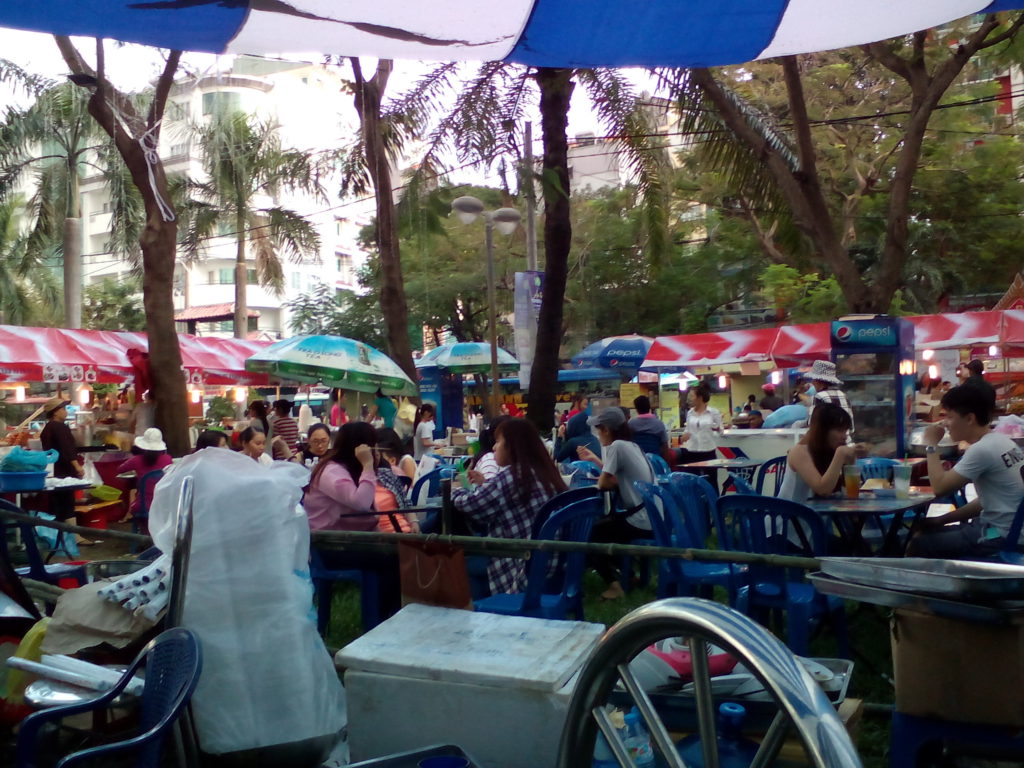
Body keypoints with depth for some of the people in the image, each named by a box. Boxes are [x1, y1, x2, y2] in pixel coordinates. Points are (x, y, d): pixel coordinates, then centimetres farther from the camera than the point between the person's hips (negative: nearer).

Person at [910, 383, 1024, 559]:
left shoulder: (981, 450, -21)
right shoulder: (1000, 441, 9)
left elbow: (939, 487, -20)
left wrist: (931, 445, -9)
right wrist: (941, 520, 12)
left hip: (999, 537, -10)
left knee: (919, 546, -7)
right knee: (931, 533, 18)